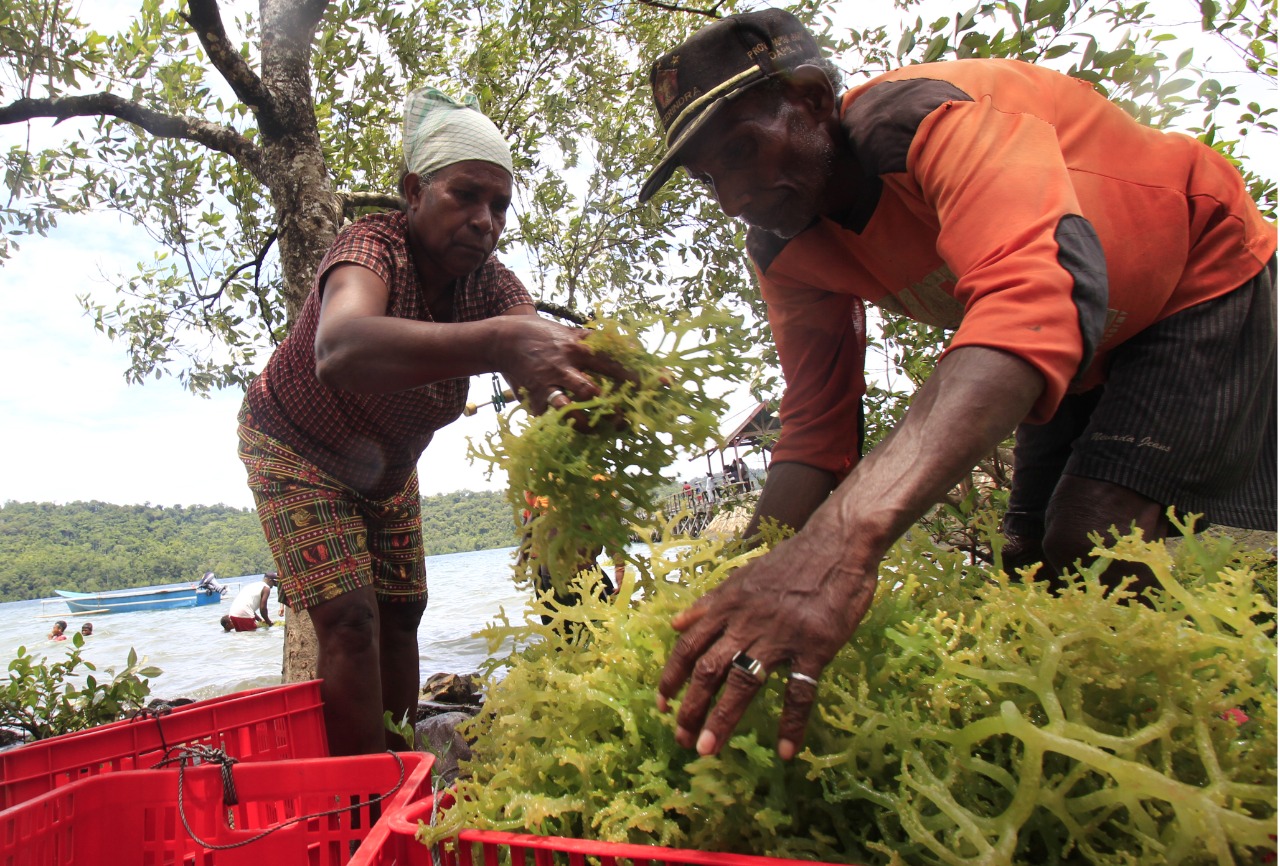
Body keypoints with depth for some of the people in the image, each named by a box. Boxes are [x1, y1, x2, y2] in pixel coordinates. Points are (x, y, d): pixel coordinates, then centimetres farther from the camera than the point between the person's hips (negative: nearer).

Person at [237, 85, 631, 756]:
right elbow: (339, 349, -58)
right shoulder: (373, 246, -33)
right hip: (297, 453, -6)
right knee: (350, 623, -16)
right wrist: (496, 342, -74)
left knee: (401, 615, 7)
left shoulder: (487, 281, -17)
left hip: (385, 467, 6)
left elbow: (549, 359, -36)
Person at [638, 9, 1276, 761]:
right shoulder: (785, 251, -11)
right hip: (1084, 353, 7)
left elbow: (1034, 297, -53)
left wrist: (848, 535, -67)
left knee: (1101, 540, -22)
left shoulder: (933, 115, -34)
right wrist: (739, 607, -28)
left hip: (1204, 282, -6)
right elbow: (816, 432, -13)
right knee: (1033, 562, 2)